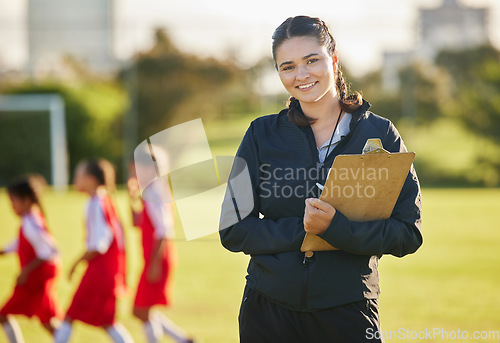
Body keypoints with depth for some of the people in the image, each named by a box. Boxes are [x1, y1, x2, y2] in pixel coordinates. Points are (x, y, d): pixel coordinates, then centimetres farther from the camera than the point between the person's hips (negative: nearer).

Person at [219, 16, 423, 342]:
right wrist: (301, 229, -15)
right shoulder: (262, 135, 4)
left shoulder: (380, 134, 1)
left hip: (348, 313, -1)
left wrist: (335, 226, -20)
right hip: (268, 312, 1)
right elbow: (233, 231, -1)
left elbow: (408, 233, -6)